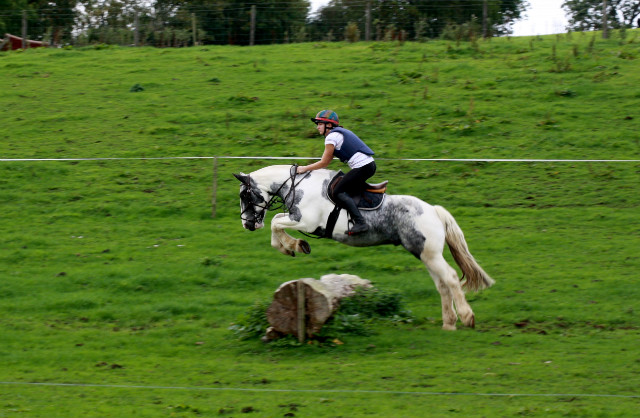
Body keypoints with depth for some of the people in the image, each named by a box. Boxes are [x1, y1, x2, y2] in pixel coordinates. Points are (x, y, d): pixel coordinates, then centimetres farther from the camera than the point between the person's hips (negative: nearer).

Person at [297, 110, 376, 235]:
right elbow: (328, 160, 26)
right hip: (370, 164, 10)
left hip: (362, 167, -10)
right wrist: (309, 168, 22)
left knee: (339, 192, -10)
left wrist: (305, 168, 5)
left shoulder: (332, 137, -7)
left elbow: (324, 163, -5)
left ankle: (360, 223, -23)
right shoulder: (340, 133, 23)